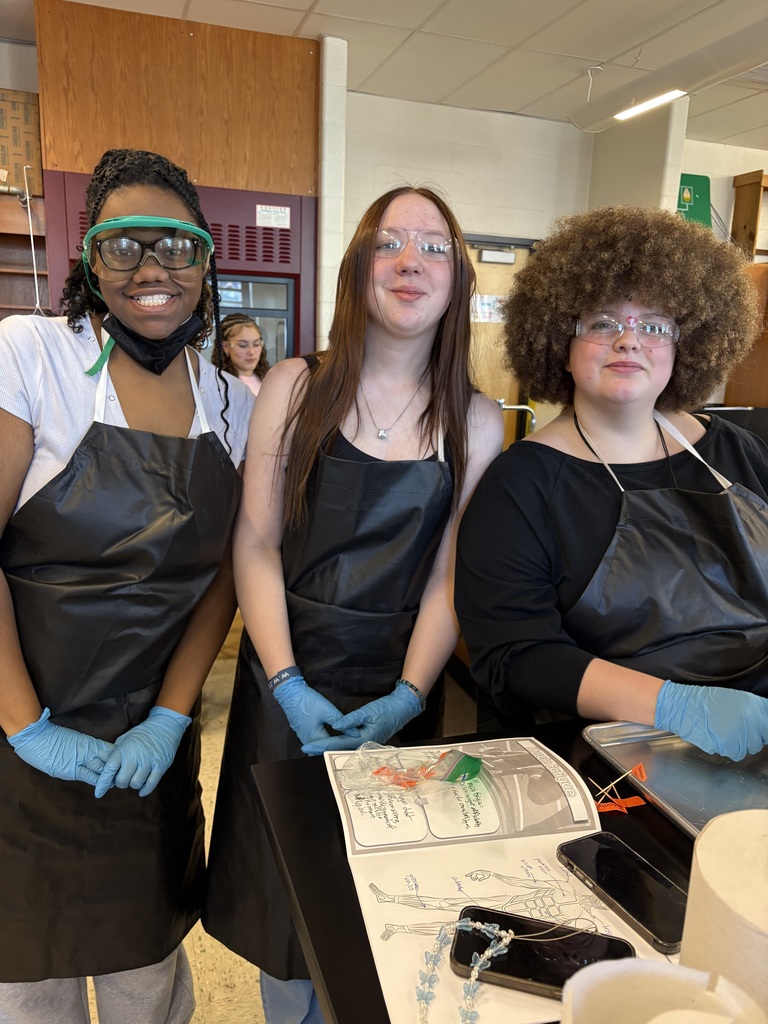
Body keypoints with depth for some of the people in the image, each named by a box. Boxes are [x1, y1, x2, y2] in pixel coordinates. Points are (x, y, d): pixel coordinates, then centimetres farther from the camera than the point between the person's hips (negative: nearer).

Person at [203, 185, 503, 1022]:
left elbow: (451, 574, -4)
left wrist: (408, 697, -13)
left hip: (399, 685, 0)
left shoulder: (476, 421, -3)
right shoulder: (294, 387, -5)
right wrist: (288, 686, -14)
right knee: (283, 882, 16)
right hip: (287, 676, 0)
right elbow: (256, 543, -6)